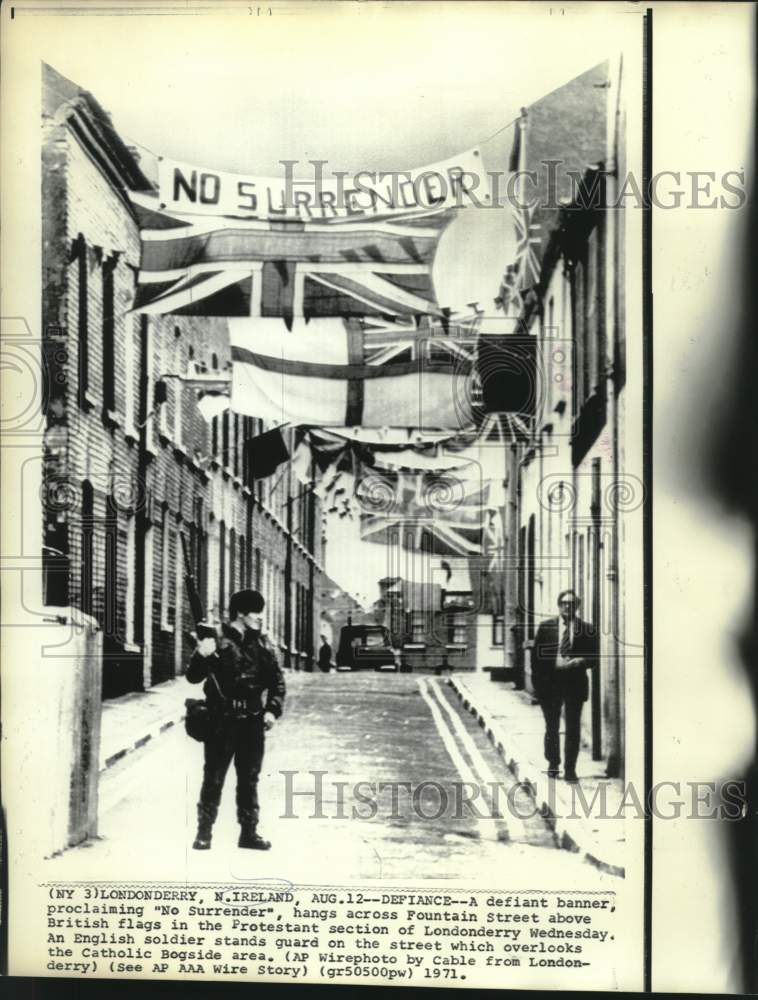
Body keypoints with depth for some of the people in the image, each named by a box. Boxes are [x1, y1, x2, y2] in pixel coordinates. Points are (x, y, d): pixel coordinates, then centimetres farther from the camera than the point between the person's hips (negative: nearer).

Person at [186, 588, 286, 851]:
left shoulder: (260, 647, 7)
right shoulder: (219, 644, -8)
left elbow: (277, 681, 13)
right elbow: (193, 677, -11)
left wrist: (272, 709, 0)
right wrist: (201, 655, -29)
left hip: (252, 723, 5)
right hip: (222, 722, -5)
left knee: (249, 779, 11)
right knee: (213, 778, 2)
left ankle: (249, 832, 20)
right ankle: (204, 832, 11)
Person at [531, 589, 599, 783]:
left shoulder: (587, 630, 1)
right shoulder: (546, 627, 3)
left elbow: (594, 657, 2)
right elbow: (537, 656, 3)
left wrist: (579, 661, -18)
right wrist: (537, 683, -3)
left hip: (575, 683, -1)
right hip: (551, 682, 1)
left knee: (573, 729, 1)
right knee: (552, 727, 11)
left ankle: (570, 769, 8)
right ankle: (553, 764, 26)